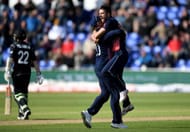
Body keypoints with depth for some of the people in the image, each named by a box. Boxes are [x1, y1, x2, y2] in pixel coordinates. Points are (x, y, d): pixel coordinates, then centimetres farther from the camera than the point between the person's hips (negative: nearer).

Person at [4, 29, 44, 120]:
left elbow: (10, 59, -14)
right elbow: (34, 61, 9)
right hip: (27, 73, 4)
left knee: (18, 93, -4)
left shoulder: (14, 46, -2)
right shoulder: (29, 47, 11)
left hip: (17, 72, -4)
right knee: (24, 92, 15)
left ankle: (25, 109, -27)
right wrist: (38, 74, 11)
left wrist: (7, 71, -19)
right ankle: (22, 114, 17)